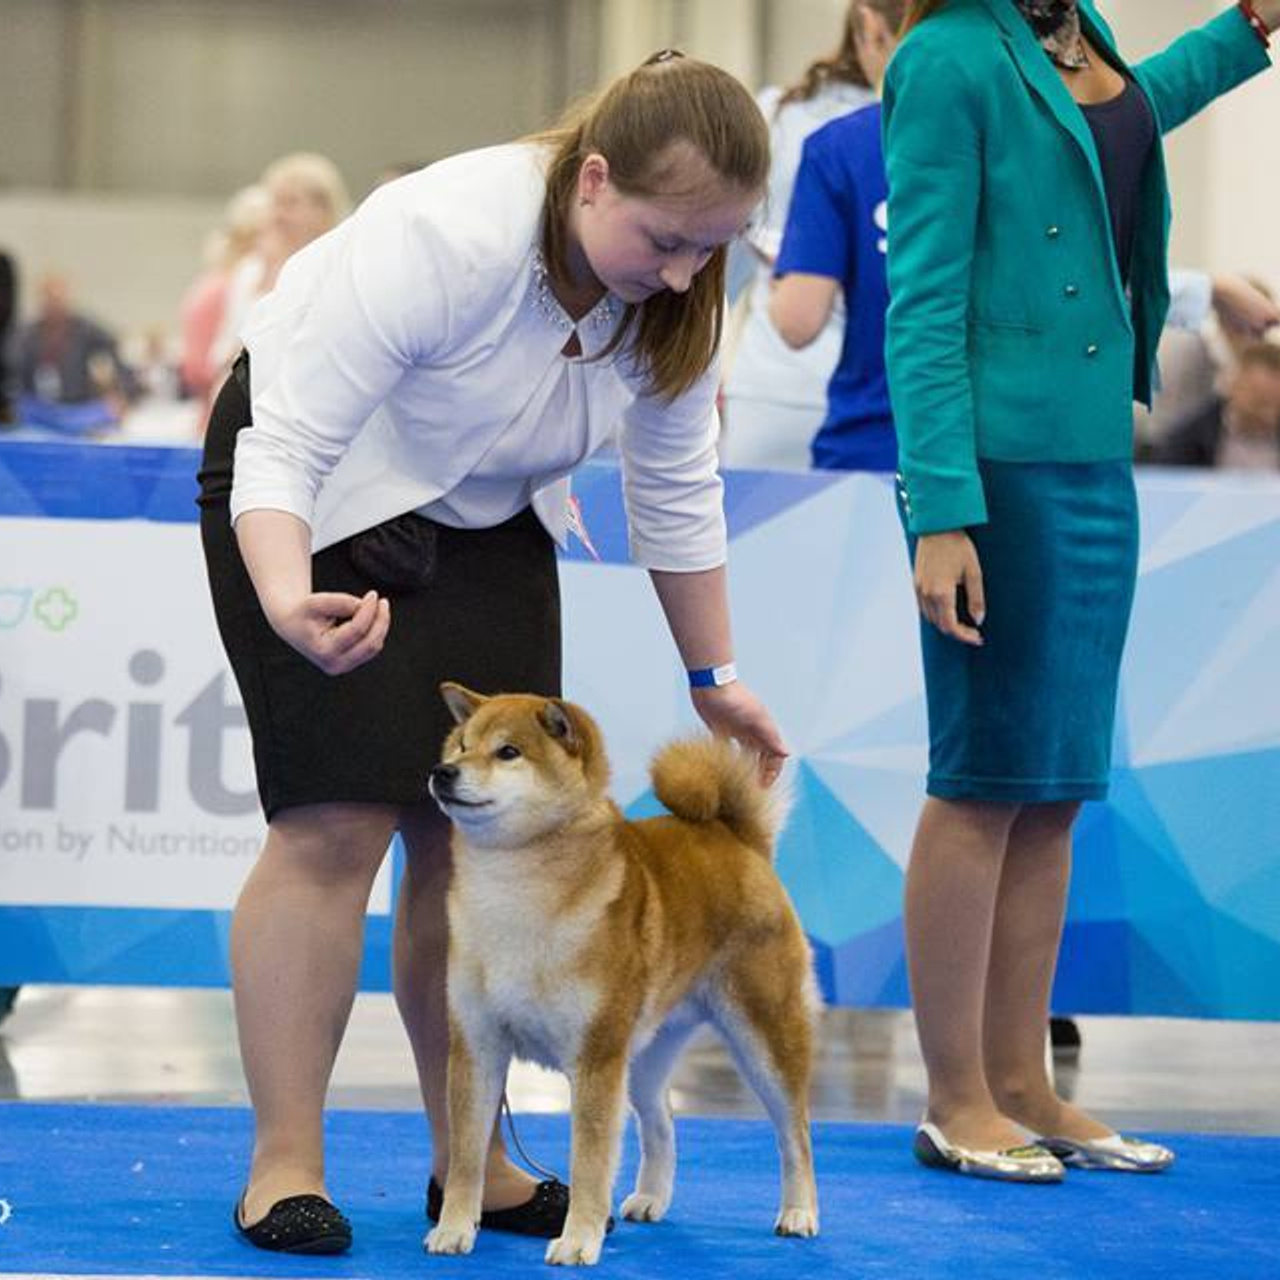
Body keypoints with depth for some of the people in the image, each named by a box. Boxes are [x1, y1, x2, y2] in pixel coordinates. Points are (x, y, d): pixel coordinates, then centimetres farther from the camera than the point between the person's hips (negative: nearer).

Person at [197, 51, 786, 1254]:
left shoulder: (675, 295, -14)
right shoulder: (442, 239, -34)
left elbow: (676, 491, 0)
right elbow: (284, 443, -34)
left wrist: (713, 676, 4)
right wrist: (288, 602, -51)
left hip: (488, 517, 6)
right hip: (313, 484, -6)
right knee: (337, 823, -14)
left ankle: (468, 1158, 6)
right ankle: (283, 1164, -10)